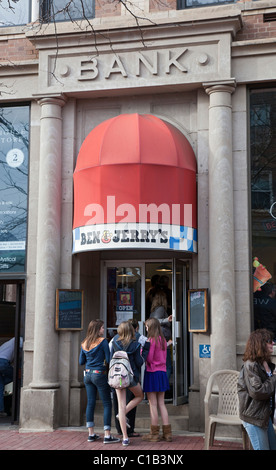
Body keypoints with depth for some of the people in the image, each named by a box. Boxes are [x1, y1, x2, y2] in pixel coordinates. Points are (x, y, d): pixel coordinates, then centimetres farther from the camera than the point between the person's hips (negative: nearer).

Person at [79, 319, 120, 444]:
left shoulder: (84, 344, 8)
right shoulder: (102, 341, -10)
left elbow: (81, 362, 14)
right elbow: (108, 359, -12)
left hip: (88, 375, 6)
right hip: (99, 374, -6)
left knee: (90, 403, 11)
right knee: (107, 404, -1)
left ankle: (91, 434, 15)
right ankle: (107, 436, -4)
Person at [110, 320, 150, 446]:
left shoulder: (115, 343, -3)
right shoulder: (135, 345, -11)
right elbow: (139, 363, -7)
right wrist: (145, 350, 2)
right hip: (131, 376, -3)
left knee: (121, 405, 7)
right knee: (139, 396, 27)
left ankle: (125, 437, 5)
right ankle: (123, 414, 6)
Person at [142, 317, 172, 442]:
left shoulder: (151, 340, -13)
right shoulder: (163, 340, 10)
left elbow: (149, 358, -15)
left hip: (152, 372, -7)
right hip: (162, 372, 7)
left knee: (153, 404, 0)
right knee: (161, 404, 11)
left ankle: (154, 433, 5)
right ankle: (167, 433, 11)